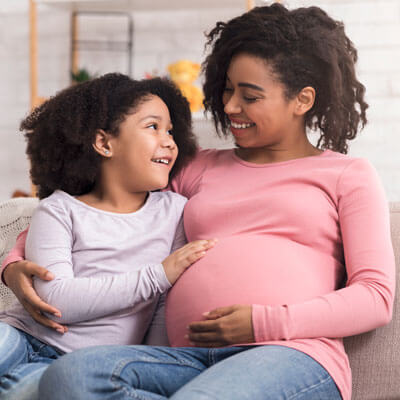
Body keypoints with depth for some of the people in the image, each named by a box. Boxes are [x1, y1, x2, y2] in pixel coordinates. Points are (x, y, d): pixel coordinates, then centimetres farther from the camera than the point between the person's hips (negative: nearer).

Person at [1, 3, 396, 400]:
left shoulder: (346, 174, 16)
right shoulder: (201, 169, 28)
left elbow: (376, 296, 4)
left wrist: (264, 323, -10)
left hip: (296, 356, -4)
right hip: (192, 358, 5)